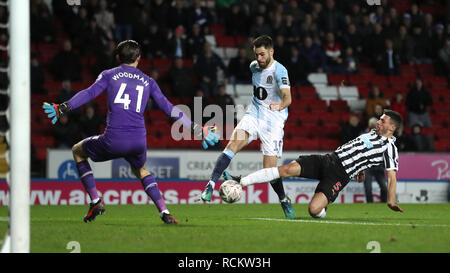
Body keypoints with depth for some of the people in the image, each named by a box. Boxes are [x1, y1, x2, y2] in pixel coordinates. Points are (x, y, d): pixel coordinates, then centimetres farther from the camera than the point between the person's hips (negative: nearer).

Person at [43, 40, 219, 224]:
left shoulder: (109, 75, 12)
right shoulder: (148, 81, 19)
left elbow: (89, 93, -4)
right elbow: (168, 108, 17)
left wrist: (65, 108, -13)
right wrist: (195, 129, 22)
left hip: (113, 140, -3)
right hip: (139, 142, 3)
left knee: (78, 151, 26)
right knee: (140, 170, 36)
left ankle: (95, 201, 13)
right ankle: (164, 212, 16)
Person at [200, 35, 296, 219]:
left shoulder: (279, 71, -13)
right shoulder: (254, 66, 9)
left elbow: (287, 97, -28)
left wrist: (280, 105, -45)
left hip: (273, 120, -5)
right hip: (254, 114, 5)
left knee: (269, 169, -8)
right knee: (233, 143, -23)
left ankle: (284, 200, 18)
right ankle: (211, 184, -29)